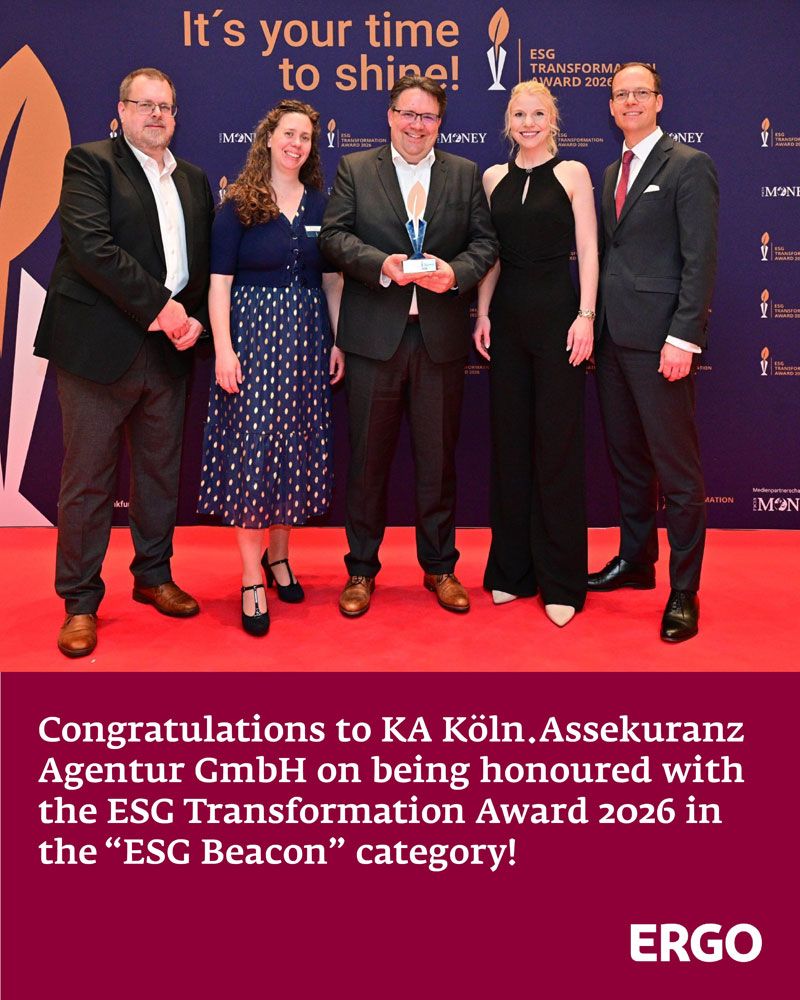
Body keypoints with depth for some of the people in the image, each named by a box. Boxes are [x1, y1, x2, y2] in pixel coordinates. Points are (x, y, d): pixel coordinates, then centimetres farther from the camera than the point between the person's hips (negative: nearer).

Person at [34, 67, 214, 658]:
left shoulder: (194, 180, 18)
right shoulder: (90, 162, -1)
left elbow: (207, 260, 16)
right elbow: (90, 245, -15)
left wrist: (196, 317, 0)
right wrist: (157, 305, -16)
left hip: (168, 349, 6)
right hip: (99, 345, -5)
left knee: (161, 470, 13)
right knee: (88, 477, 0)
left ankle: (154, 576, 29)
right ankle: (80, 602, 11)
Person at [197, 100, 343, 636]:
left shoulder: (321, 204, 10)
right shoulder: (238, 205, 0)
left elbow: (333, 278, 11)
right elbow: (219, 280, -4)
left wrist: (338, 341, 3)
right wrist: (223, 347, -14)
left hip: (307, 336, 4)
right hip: (253, 332, -4)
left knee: (298, 443, 7)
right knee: (252, 445, -5)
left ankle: (279, 553, 24)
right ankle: (252, 578, 2)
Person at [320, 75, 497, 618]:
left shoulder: (466, 175, 11)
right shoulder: (355, 169, 7)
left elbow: (485, 241, 6)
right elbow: (334, 235, -2)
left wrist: (456, 272, -14)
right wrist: (381, 264, -18)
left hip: (442, 337, 1)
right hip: (374, 335, -1)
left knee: (439, 457, 8)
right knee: (368, 457, 6)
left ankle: (440, 567, 23)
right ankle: (362, 569, 19)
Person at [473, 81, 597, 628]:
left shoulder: (572, 173, 2)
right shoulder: (493, 177, 12)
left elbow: (588, 250, -3)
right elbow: (491, 253, 12)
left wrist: (585, 316, -12)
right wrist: (483, 313, 3)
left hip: (557, 312, -4)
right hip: (508, 315, 4)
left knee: (558, 444, -2)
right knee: (510, 440, 7)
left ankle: (562, 581, 8)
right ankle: (512, 568, 19)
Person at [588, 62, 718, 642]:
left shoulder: (688, 165, -4)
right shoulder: (612, 172, 19)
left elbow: (701, 257, -11)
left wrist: (684, 336, -19)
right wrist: (594, 322, 9)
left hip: (659, 339, -7)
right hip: (614, 335, 8)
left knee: (678, 468, -2)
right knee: (628, 458, 15)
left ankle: (684, 591, 6)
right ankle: (635, 561, 30)